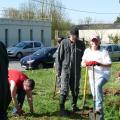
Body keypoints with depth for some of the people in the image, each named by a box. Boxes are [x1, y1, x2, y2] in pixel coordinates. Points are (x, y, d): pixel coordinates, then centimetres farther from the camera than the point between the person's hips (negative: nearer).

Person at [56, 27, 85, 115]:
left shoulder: (81, 44, 2)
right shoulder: (64, 43, -4)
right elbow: (59, 57, -1)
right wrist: (59, 70, -2)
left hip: (76, 70, 3)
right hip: (65, 69, -3)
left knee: (75, 89, 12)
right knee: (64, 90, -4)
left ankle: (74, 105, 26)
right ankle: (62, 108, 1)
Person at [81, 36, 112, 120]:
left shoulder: (104, 52, -7)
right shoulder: (87, 51, 6)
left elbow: (109, 64, -14)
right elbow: (82, 63, 5)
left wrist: (99, 64, -30)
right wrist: (86, 63, -20)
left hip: (103, 75, -5)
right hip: (92, 76, 5)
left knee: (98, 85, -35)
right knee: (94, 95, 9)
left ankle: (99, 107, -34)